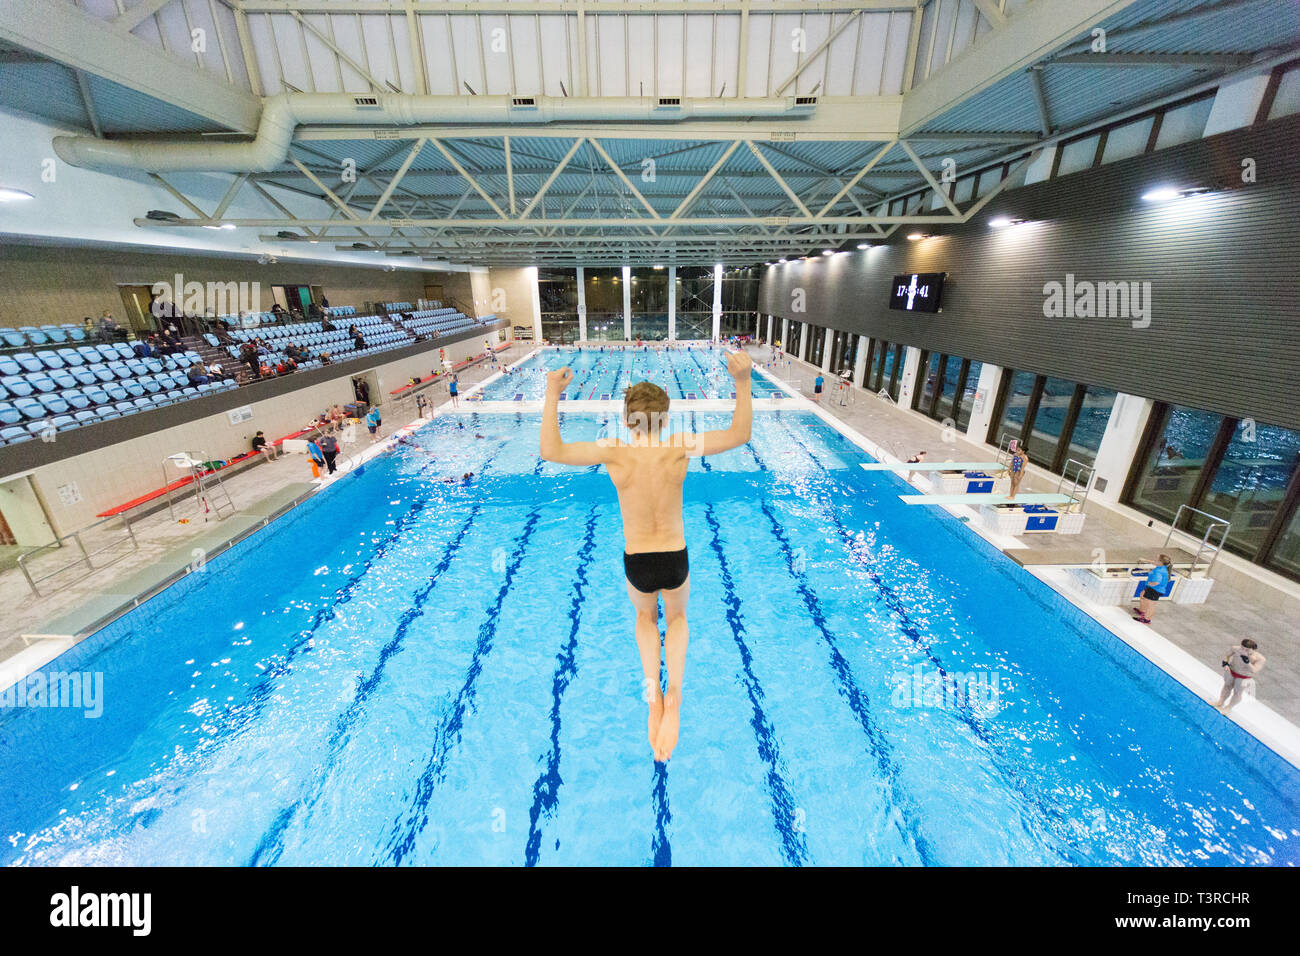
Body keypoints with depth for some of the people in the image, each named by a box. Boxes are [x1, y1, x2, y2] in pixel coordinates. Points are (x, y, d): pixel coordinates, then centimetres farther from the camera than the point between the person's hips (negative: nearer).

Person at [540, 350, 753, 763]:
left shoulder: (615, 453, -19)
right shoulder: (679, 449, -17)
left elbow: (551, 451, -18)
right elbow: (738, 435, -13)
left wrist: (552, 396, -16)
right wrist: (743, 383, -17)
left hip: (637, 565, 0)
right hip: (676, 562, 0)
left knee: (645, 617, 33)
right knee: (677, 617, 31)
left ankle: (653, 690, 17)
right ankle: (674, 693, 9)